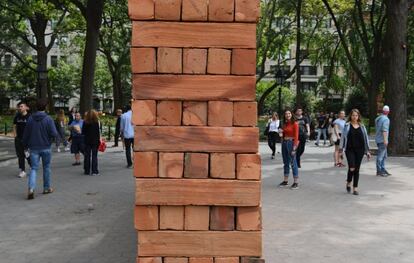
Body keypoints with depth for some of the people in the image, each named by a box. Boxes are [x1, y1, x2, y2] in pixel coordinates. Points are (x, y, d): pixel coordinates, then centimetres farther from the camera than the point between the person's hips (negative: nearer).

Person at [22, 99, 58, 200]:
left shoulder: (30, 119, 0)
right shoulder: (48, 119, -11)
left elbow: (26, 134, 5)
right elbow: (54, 134, -17)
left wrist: (26, 145, 17)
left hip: (34, 148, 2)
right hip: (46, 148, -2)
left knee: (34, 168, 2)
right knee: (46, 168, 14)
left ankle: (31, 188, -17)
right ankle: (47, 188, 23)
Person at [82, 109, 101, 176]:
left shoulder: (85, 123, -3)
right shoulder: (96, 122, -10)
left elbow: (83, 132, 2)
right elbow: (98, 132, -9)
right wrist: (99, 139, -1)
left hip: (87, 141, 2)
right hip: (95, 141, -2)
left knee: (87, 156, 9)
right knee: (94, 156, 4)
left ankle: (87, 171, 11)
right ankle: (94, 171, 2)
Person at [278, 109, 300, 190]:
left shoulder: (295, 124, -9)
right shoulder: (285, 124, 12)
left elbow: (296, 136, -12)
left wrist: (294, 148, -18)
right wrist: (281, 132, 0)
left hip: (291, 143, -7)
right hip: (284, 143, 7)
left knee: (293, 163, -5)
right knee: (285, 163, 12)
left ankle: (296, 183, -1)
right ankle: (285, 181, 19)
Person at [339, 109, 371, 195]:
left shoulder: (362, 126, 8)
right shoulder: (347, 126, 0)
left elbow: (366, 138, 10)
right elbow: (343, 137, 0)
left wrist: (367, 151, 8)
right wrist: (341, 148, -4)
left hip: (360, 150, 3)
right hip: (350, 149, -3)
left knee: (357, 169, 4)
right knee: (351, 168, -14)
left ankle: (355, 188, 13)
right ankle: (348, 183, 14)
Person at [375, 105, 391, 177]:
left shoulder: (378, 118, 14)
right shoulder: (386, 119, -13)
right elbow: (384, 130, -23)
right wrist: (385, 140, -25)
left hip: (378, 139, 9)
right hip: (382, 140, -9)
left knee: (384, 155, 16)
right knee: (380, 156, -5)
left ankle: (383, 169, 19)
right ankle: (379, 171, -3)